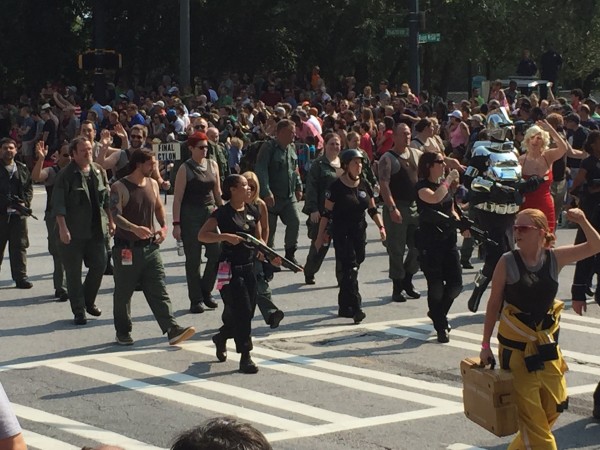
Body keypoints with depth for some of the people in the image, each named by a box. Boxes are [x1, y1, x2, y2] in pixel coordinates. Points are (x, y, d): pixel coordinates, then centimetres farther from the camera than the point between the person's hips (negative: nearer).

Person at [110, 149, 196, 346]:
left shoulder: (152, 184, 10)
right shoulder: (119, 187, -10)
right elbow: (116, 215, -19)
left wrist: (163, 226, 7)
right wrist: (135, 228, -35)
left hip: (150, 246, 5)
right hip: (127, 248, -5)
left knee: (159, 292, -1)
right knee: (123, 293, 6)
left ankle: (172, 330, -7)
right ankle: (123, 333, 19)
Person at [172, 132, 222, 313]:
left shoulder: (212, 165, 9)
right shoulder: (185, 169, -6)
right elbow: (178, 198, -7)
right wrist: (176, 223, -13)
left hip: (210, 213, 5)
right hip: (190, 215, -4)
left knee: (217, 253, -4)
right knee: (193, 259, 0)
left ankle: (205, 290, 15)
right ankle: (196, 299, 8)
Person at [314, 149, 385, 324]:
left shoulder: (364, 185, 6)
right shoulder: (336, 187, -10)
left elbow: (373, 210, 13)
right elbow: (326, 213, -7)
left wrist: (381, 226, -1)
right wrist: (320, 236, -7)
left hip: (359, 232, 6)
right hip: (341, 233, -6)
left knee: (353, 267, 11)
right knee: (349, 268, -11)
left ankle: (344, 306, 22)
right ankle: (355, 308, -14)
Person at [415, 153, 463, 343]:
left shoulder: (444, 185, 13)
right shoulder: (422, 186, -10)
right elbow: (434, 198, -32)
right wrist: (449, 180, -21)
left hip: (448, 240, 7)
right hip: (429, 242, -7)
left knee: (455, 283, 3)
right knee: (436, 285, -1)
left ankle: (438, 313, 28)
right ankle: (441, 328, 9)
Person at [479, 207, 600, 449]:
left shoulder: (555, 258, -3)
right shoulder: (508, 262, -11)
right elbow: (494, 304, -4)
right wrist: (486, 344, -3)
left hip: (547, 345, 4)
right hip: (515, 347, -4)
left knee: (553, 407, 13)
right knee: (530, 412, -1)